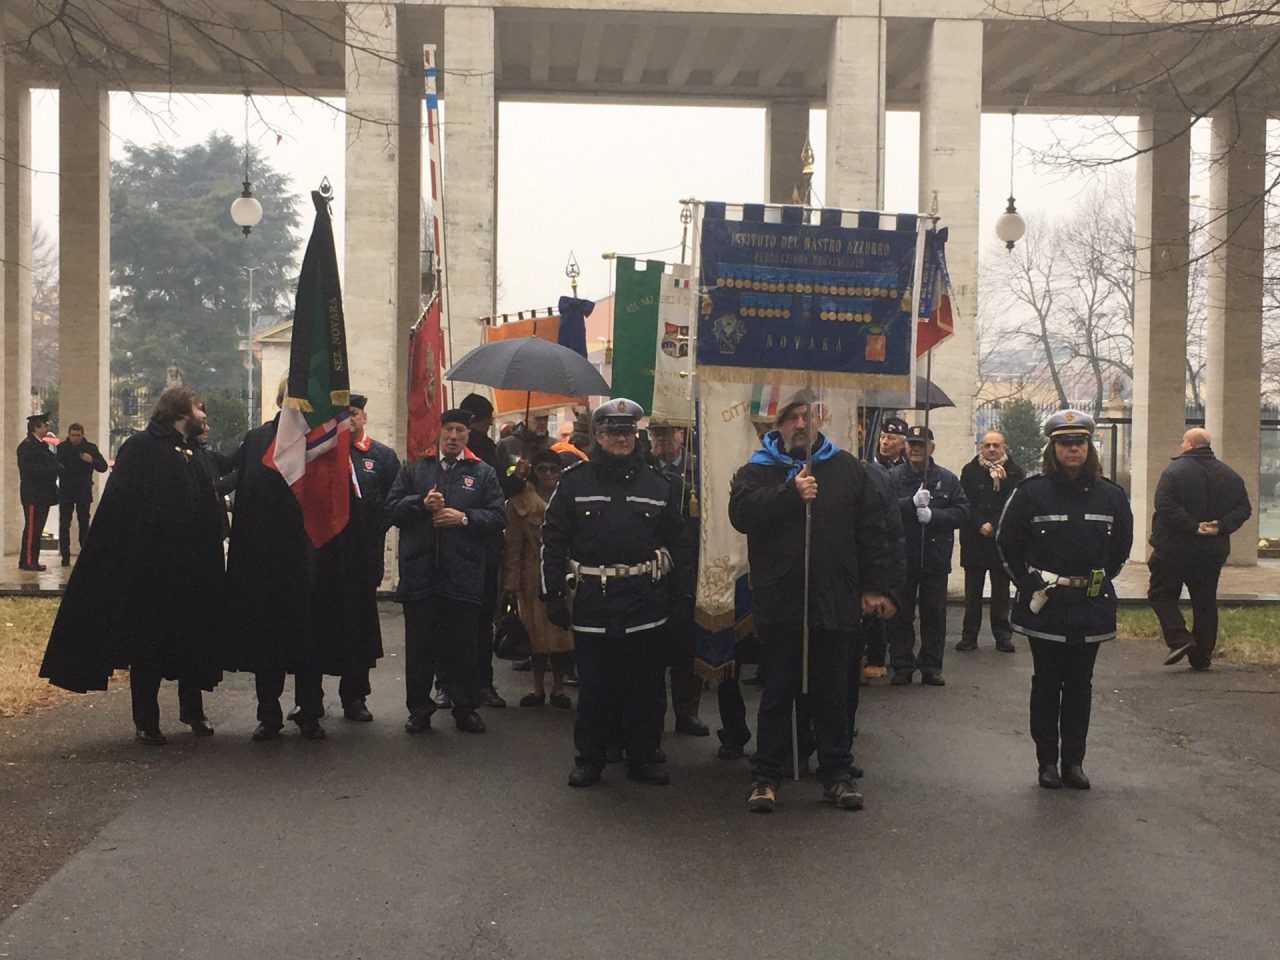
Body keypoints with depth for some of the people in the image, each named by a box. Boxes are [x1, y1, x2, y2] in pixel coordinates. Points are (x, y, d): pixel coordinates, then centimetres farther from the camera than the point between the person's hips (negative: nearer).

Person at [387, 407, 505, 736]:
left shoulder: (483, 473, 8)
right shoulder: (414, 468, 10)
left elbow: (498, 517, 0)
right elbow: (392, 508, 3)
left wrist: (464, 518, -13)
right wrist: (421, 503, -13)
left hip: (463, 574, 0)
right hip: (419, 571, 0)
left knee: (463, 645, 6)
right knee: (419, 645, 6)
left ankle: (465, 708, 17)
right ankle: (419, 708, 16)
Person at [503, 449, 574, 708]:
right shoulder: (520, 502, 3)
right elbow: (513, 547, 1)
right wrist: (511, 583, -4)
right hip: (534, 577, 0)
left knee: (562, 631, 3)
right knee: (536, 631, 5)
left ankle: (558, 687, 15)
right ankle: (538, 687, 17)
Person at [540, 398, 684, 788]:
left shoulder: (656, 483, 8)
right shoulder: (574, 481, 2)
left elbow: (672, 540, 13)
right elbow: (553, 538, 1)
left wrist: (666, 588, 7)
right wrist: (552, 593, -4)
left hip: (645, 600, 2)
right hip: (592, 599, -1)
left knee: (645, 686, 7)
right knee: (594, 686, 6)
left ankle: (643, 756, 20)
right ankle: (589, 758, 18)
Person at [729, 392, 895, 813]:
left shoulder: (846, 467, 8)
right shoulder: (758, 470, 3)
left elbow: (871, 529, 8)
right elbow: (741, 514, -16)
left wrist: (874, 586, 3)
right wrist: (790, 493, -23)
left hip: (835, 603, 2)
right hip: (779, 604, -2)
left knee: (832, 693, 11)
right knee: (777, 692, 6)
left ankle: (837, 774, 22)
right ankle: (766, 777, 15)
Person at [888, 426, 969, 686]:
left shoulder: (947, 479, 5)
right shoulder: (893, 477, 0)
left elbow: (962, 511, -3)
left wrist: (933, 515, -17)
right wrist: (912, 503, -25)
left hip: (936, 559, 2)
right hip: (902, 558, -1)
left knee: (934, 615, 8)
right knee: (901, 615, 6)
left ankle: (931, 667, 18)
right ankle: (902, 666, 14)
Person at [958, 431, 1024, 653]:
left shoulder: (1014, 472, 4)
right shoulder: (970, 471, 5)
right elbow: (965, 504, -2)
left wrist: (993, 525, -13)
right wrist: (981, 525, -14)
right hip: (975, 540, 0)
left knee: (1001, 592, 5)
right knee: (973, 591, 4)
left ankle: (1003, 636, 11)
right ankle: (969, 636, 9)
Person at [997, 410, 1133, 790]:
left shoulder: (1110, 495, 3)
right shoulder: (1031, 492, -5)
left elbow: (1121, 545, 15)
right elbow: (1007, 541, 1)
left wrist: (1102, 580, 8)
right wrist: (1029, 582, -1)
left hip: (1091, 605, 2)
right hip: (1045, 605, -2)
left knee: (1080, 684, 9)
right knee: (1047, 683, 4)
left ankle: (1074, 761, 16)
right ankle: (1047, 761, 12)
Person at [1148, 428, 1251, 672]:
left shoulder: (1174, 471, -10)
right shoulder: (1230, 475, 7)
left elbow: (1165, 505, -21)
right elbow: (1243, 508, 3)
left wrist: (1193, 526, -19)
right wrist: (1221, 525, -7)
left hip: (1174, 549, -5)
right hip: (1213, 551, 5)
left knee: (1161, 594, 8)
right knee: (1205, 602, 12)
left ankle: (1179, 638, -11)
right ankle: (1201, 657, 13)